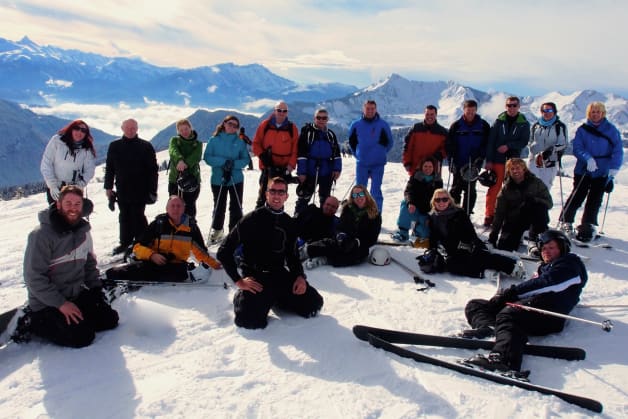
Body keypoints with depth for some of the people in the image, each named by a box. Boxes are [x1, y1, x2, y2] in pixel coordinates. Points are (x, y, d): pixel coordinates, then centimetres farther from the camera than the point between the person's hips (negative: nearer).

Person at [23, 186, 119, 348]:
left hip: (78, 295, 6)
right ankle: (36, 323, 1)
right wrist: (61, 303, -21)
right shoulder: (41, 235, -18)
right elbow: (34, 278, -19)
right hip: (47, 304, -6)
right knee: (82, 336, -19)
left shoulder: (84, 231, 3)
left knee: (110, 319, -6)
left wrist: (96, 288, 3)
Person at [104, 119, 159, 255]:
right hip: (122, 190, 4)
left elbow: (153, 170, -4)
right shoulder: (114, 146, 8)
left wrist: (152, 190, -8)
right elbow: (109, 168, 13)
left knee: (137, 216, -2)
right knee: (124, 217, 11)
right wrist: (108, 186, 8)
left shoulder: (146, 146, -2)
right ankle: (125, 242, 21)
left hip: (140, 190, -4)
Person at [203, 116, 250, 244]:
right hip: (218, 179, 0)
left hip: (236, 179, 1)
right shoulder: (214, 140, -1)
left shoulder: (240, 142, 1)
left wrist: (234, 164, -19)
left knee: (236, 208, 5)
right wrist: (223, 162, -20)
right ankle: (216, 231, 30)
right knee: (219, 207, 12)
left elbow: (245, 159, 0)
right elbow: (207, 157, -7)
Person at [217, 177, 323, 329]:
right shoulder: (252, 220, -10)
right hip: (255, 278, -5)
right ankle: (242, 297, 9)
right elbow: (224, 252, -10)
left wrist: (300, 276, -1)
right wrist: (239, 281, -14)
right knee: (251, 320, -26)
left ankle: (274, 299, 16)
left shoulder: (289, 224, 7)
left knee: (314, 303, -8)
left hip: (280, 275, 5)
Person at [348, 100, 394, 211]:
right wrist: (358, 154, 10)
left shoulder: (383, 125, -3)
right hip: (361, 164, 2)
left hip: (378, 164, -1)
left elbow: (389, 142, 7)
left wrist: (380, 153, 7)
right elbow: (352, 142, 14)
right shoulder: (356, 125, 0)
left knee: (376, 192, 1)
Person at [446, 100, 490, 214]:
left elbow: (487, 144, 2)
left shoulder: (483, 126, 2)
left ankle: (466, 214, 7)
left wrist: (480, 159, -9)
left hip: (474, 164, 0)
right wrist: (452, 161, -6)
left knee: (470, 190, 1)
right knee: (456, 189, 4)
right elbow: (449, 144, 2)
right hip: (459, 164, 1)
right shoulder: (456, 125, 3)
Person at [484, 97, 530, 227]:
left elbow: (524, 141, -1)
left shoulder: (524, 124, 4)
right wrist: (489, 160, -7)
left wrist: (508, 146, -16)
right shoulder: (499, 121, 2)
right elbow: (491, 140, -1)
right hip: (498, 159, -1)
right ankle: (489, 215, 4)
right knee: (494, 188, -2)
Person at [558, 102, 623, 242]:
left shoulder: (611, 130, 1)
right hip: (583, 170, -1)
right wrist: (588, 158, -24)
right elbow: (577, 148, -7)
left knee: (594, 200, 5)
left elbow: (618, 150, -1)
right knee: (577, 197, 1)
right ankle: (565, 221, 16)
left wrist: (614, 167, -12)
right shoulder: (582, 129, 1)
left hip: (602, 172, 1)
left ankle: (588, 227, 16)